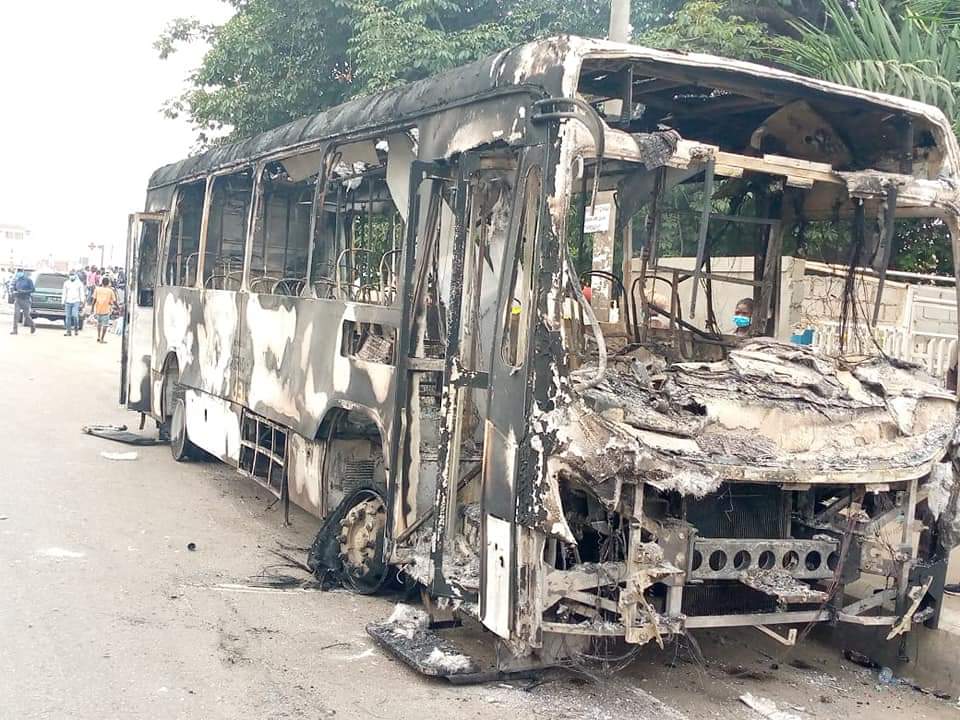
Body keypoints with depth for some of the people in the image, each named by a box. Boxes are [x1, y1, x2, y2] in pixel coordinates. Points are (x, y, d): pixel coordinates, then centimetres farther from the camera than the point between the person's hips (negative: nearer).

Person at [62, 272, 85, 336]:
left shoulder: (79, 283, 4)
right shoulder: (66, 283, 11)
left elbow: (81, 293, 6)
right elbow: (64, 293, 14)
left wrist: (82, 301, -3)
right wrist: (63, 302, 10)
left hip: (76, 302, -3)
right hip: (68, 302, 3)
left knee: (75, 315, -18)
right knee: (68, 317, 1)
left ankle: (76, 329, 0)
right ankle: (68, 331, 7)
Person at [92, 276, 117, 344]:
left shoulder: (97, 289, 4)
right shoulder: (110, 291, 0)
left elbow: (94, 300, 0)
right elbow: (114, 301, 1)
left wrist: (93, 309, 6)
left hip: (97, 309, 3)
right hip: (106, 310, -3)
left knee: (99, 323, 22)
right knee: (105, 325, 5)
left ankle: (98, 337, 19)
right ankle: (102, 339, 2)